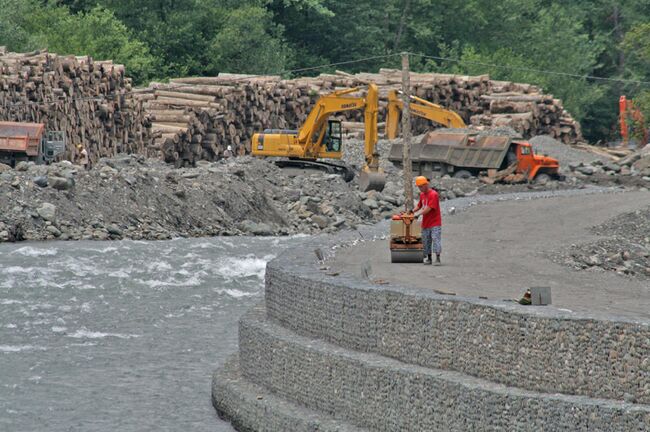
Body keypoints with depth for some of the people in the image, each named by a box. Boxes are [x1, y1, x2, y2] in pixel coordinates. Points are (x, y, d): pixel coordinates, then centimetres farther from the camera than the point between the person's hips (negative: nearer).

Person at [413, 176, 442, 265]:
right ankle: (429, 259, 17)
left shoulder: (433, 194, -15)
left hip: (435, 223, -8)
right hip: (425, 223, 8)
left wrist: (418, 214, -25)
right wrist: (412, 211, 2)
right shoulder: (422, 194, 11)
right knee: (426, 241, 9)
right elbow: (419, 206, 21)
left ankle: (438, 259, -12)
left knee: (436, 240, -11)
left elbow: (429, 208, -22)